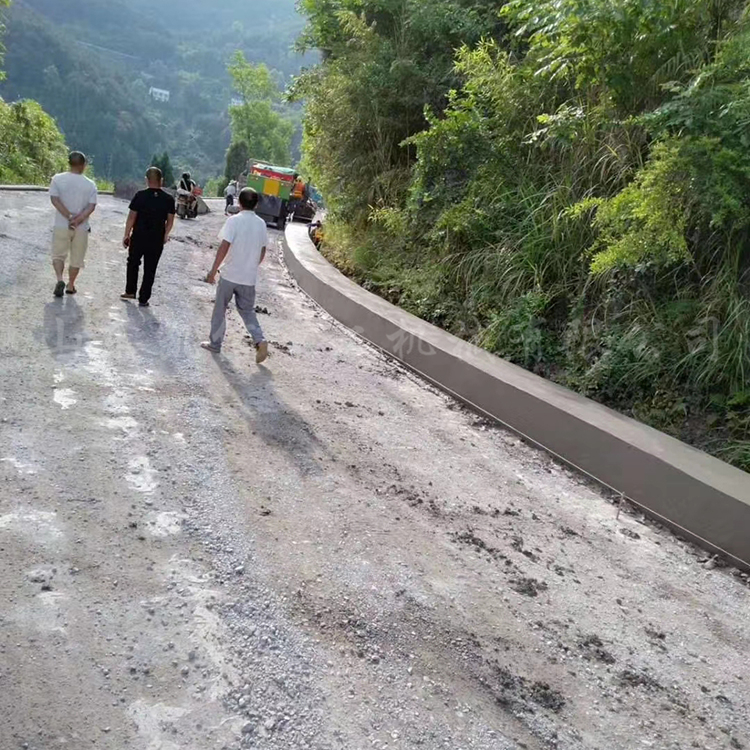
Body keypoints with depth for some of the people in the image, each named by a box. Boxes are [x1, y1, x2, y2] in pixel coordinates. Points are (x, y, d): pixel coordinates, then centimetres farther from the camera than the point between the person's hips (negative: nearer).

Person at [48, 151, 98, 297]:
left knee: (58, 255, 10)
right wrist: (79, 218, -17)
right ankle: (70, 285, 20)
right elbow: (92, 206, -12)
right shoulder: (90, 184, -3)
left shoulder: (58, 179, -2)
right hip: (81, 228, 0)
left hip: (61, 225, 0)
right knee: (76, 258, 13)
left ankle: (60, 280, -12)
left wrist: (69, 216, -13)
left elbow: (54, 199, -11)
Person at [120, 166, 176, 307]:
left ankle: (130, 291, 25)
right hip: (157, 240, 1)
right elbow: (170, 221, 0)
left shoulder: (140, 196, -9)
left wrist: (126, 235, 2)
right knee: (150, 270, 8)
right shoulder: (169, 199, -4)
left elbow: (131, 217, -7)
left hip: (138, 237, -1)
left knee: (133, 263, 21)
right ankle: (144, 299, 12)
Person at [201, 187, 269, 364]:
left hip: (230, 274, -4)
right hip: (249, 277, 4)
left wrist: (213, 270, -11)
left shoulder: (234, 220, -12)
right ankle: (260, 340, -4)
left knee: (220, 309, 12)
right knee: (247, 310, 16)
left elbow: (224, 247, -17)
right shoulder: (261, 224, 4)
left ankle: (215, 343, 21)